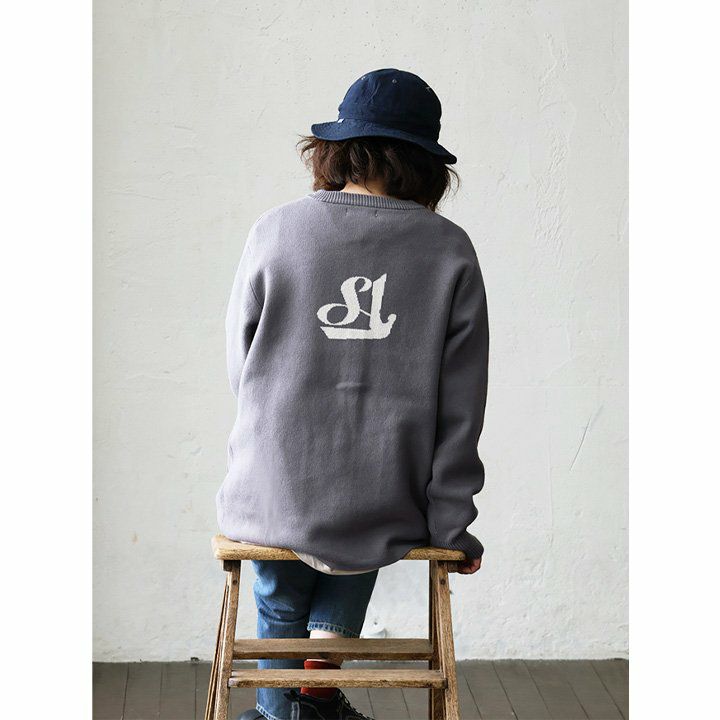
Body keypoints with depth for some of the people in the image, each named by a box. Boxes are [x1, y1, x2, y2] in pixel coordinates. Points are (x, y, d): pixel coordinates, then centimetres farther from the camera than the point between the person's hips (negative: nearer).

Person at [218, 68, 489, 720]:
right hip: (385, 512, 1)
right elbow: (459, 409, -4)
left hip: (272, 499, 0)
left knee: (280, 604, 32)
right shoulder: (451, 251, -4)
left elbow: (242, 369, 5)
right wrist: (450, 525, 5)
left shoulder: (276, 232, -4)